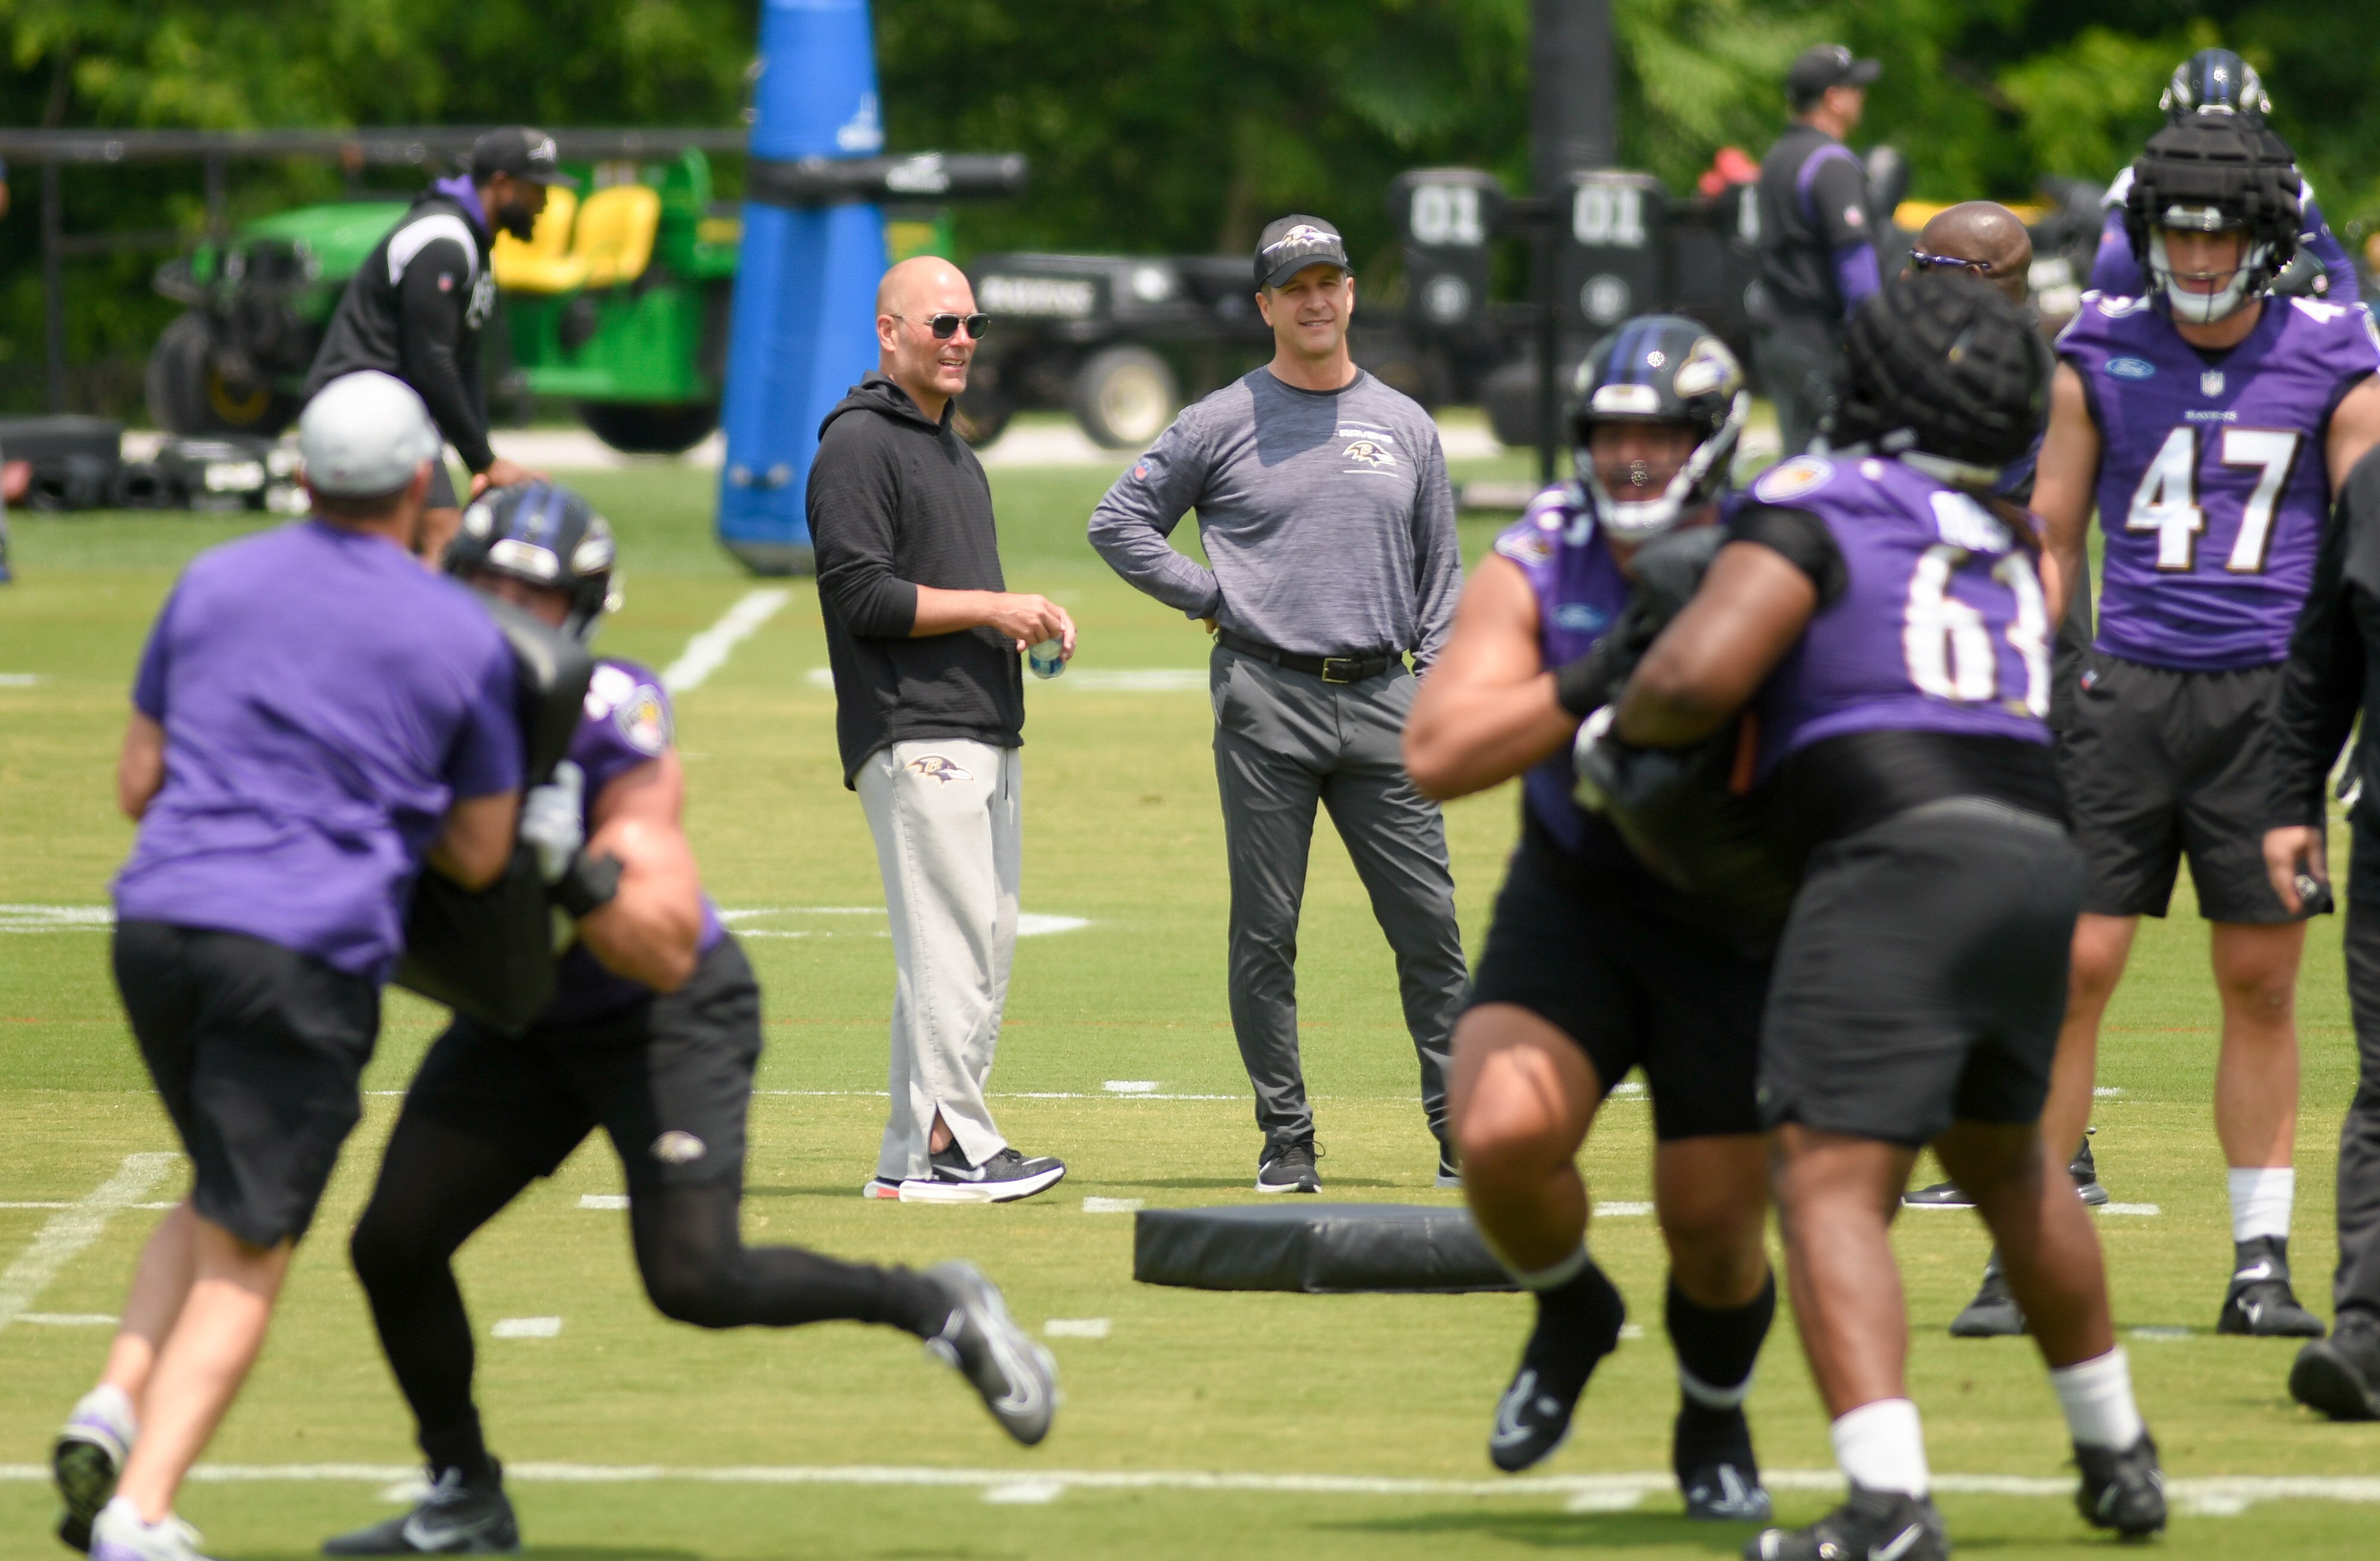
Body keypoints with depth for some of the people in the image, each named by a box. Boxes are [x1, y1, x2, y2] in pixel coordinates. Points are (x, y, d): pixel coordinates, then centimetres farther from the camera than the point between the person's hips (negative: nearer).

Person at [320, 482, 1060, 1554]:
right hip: (522, 1024, 6)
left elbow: (665, 951, -30)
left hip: (666, 1022, -6)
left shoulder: (613, 734, -27)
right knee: (394, 1246, -2)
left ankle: (939, 1309, 6)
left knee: (695, 1281, -17)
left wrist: (573, 868, -43)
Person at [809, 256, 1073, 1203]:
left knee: (985, 945, 7)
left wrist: (1025, 618, 9)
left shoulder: (951, 446, 22)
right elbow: (863, 598, -15)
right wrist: (992, 607, -13)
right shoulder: (857, 445, -8)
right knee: (950, 941, -12)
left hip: (987, 730, 10)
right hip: (914, 735, -10)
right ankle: (948, 1149, -11)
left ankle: (911, 1158, 10)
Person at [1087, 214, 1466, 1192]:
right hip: (1266, 702, -2)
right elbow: (1118, 524, 5)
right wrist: (1215, 601, -2)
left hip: (1380, 702, 2)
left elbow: (1439, 576, 16)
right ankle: (1287, 1141, 6)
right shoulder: (1224, 423, 3)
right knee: (1266, 933, 0)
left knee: (1428, 922, -1)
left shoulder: (1406, 427, 13)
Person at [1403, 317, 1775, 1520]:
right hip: (1573, 909, 1)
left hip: (1733, 925, -1)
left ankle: (1714, 1427, 34)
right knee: (1501, 1132, -23)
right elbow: (1435, 756, -21)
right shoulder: (1539, 568, -10)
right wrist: (1585, 688, -33)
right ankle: (1570, 1313, 12)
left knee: (1714, 1229, 0)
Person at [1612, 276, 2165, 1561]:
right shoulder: (2002, 550, 23)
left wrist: (1624, 730, 9)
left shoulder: (1818, 514, -1)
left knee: (1831, 1191, -10)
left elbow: (1694, 679, -12)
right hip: (2038, 863, 8)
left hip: (1896, 862, -8)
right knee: (2003, 1158, 30)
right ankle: (2116, 1457, 41)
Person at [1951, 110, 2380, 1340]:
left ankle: (2262, 1262, 12)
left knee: (2261, 982, 3)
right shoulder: (2102, 354, 5)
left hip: (2267, 692, 0)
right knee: (2071, 965, -4)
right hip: (2129, 683, 0)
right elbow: (2050, 538, 11)